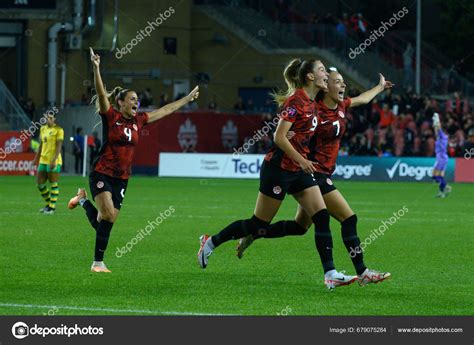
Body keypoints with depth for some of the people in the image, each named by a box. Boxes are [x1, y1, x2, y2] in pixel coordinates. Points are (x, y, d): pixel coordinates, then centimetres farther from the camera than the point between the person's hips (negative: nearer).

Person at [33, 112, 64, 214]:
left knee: (53, 184, -3)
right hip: (43, 160, 8)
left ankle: (52, 207, 3)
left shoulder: (58, 130, -7)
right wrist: (36, 158, 20)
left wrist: (54, 160, -21)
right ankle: (48, 204, 23)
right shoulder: (43, 129, 14)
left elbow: (59, 146, -13)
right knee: (40, 184, 8)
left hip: (54, 161, -8)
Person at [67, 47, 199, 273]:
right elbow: (101, 93, -21)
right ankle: (98, 262, -10)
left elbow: (165, 110, 19)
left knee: (104, 224, 1)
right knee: (109, 215, -19)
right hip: (102, 175, -6)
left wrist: (188, 99, 27)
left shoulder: (138, 120, 9)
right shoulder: (111, 116, -6)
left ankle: (84, 200, 30)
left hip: (122, 179, 6)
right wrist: (96, 69, -36)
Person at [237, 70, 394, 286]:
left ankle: (253, 234, 26)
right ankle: (362, 273, -7)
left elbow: (363, 99, 30)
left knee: (300, 226, 16)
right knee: (349, 219, -11)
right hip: (314, 173, -9)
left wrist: (380, 87, 44)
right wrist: (287, 136, -32)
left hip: (322, 174, 9)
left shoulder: (341, 106, 8)